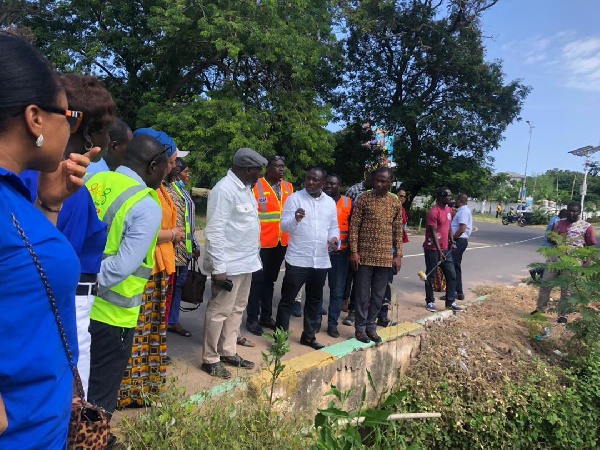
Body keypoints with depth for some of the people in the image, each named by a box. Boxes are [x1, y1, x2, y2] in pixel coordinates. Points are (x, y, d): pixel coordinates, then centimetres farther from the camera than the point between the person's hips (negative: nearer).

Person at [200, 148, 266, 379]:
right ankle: (210, 359, 16)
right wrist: (218, 268, -20)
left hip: (246, 262, 9)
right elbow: (214, 231, -20)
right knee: (219, 311, 2)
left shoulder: (245, 188, 12)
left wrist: (254, 257, 13)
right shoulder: (225, 190, -17)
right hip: (229, 265, -9)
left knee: (237, 309, 17)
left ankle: (229, 352, 30)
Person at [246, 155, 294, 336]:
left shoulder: (288, 187, 9)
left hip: (281, 242, 6)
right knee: (257, 279, 5)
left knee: (270, 279, 16)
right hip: (261, 242, -5)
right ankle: (252, 319, 17)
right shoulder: (256, 185, -9)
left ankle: (266, 316, 29)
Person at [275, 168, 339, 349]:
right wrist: (295, 219, -31)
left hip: (321, 261, 5)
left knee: (314, 300, 15)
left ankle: (308, 335, 30)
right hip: (297, 259, -4)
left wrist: (334, 238, -4)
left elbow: (333, 226, 18)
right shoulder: (294, 198, -4)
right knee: (287, 299, 3)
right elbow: (284, 226, -10)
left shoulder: (330, 202, 10)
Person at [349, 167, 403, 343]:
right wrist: (353, 251, -10)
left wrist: (398, 255, 5)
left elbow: (398, 231, 10)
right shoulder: (363, 199, -3)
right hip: (365, 254, -3)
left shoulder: (396, 203, 7)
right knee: (363, 293, 4)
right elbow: (354, 226, -5)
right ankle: (360, 327, 18)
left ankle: (371, 326, 25)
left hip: (385, 256, 3)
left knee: (379, 294, 11)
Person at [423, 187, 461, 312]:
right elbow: (433, 233, -20)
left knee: (452, 275, 7)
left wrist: (451, 240, 7)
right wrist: (439, 251, -22)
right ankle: (430, 302, 16)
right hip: (432, 249, -8)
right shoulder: (433, 212, -17)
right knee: (430, 276, 4)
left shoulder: (449, 209, 9)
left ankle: (450, 302, 16)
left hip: (445, 249, 8)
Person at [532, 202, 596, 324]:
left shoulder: (586, 226, -1)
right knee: (545, 284, 7)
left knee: (567, 290, 5)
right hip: (554, 259, 4)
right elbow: (550, 238, 19)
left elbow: (591, 245, -1)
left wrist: (588, 260, -11)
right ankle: (540, 309, 21)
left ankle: (562, 315, 17)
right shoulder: (558, 223, 9)